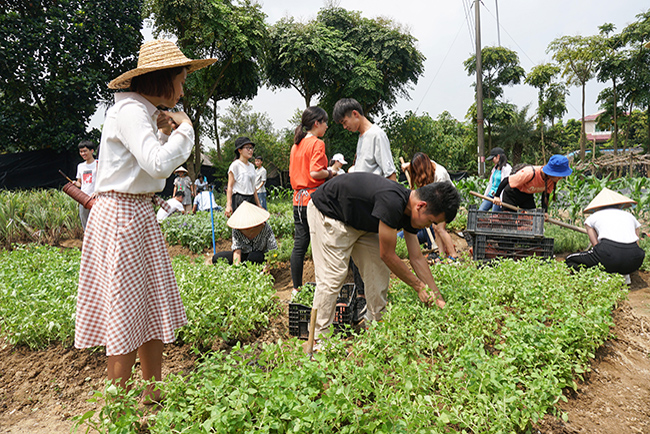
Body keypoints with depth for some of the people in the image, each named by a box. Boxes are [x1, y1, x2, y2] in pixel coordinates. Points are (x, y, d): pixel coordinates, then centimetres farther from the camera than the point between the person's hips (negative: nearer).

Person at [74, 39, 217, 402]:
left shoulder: (146, 112, 15)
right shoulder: (129, 110, -15)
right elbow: (160, 165, -28)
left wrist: (166, 134, 7)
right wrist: (184, 128, -14)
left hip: (142, 216, 10)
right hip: (121, 217, -10)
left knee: (154, 308, 14)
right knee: (126, 316, -1)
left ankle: (154, 394, 28)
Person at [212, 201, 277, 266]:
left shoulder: (266, 228, -22)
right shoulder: (236, 230, -17)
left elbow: (273, 251, -22)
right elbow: (237, 251, -26)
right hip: (244, 255, 3)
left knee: (254, 256, -39)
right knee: (216, 258, -16)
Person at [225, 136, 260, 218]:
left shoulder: (251, 166, 16)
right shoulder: (235, 165, -5)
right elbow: (230, 186, -9)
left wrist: (258, 205, 16)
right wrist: (229, 205, -19)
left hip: (251, 200, 7)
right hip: (238, 201, -7)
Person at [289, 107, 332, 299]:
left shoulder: (296, 145, 15)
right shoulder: (317, 143, -9)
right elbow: (315, 173, -20)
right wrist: (330, 173, -4)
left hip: (299, 200, 8)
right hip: (314, 199, -8)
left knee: (299, 244, 10)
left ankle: (296, 288, 17)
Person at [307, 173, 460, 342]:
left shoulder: (409, 210, -8)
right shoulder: (392, 203, -36)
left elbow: (417, 258, -1)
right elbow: (387, 255, -26)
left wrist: (439, 299, 0)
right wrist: (418, 286, -14)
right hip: (326, 212, -9)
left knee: (380, 272, 4)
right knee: (332, 276, -14)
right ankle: (318, 337, -3)